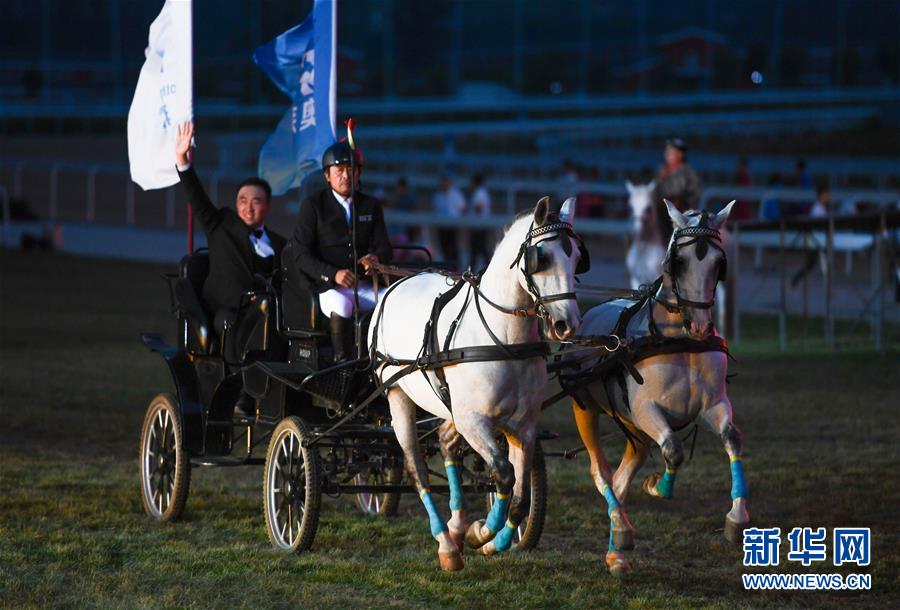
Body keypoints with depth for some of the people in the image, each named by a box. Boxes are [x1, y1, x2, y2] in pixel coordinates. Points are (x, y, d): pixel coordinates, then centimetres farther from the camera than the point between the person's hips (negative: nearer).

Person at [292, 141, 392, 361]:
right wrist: (333, 274, -20)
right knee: (341, 305, -37)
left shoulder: (370, 205, 17)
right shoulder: (312, 205, 3)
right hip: (325, 286, -4)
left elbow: (384, 248, 13)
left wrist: (375, 258, -15)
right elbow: (301, 254, -4)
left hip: (361, 285, 4)